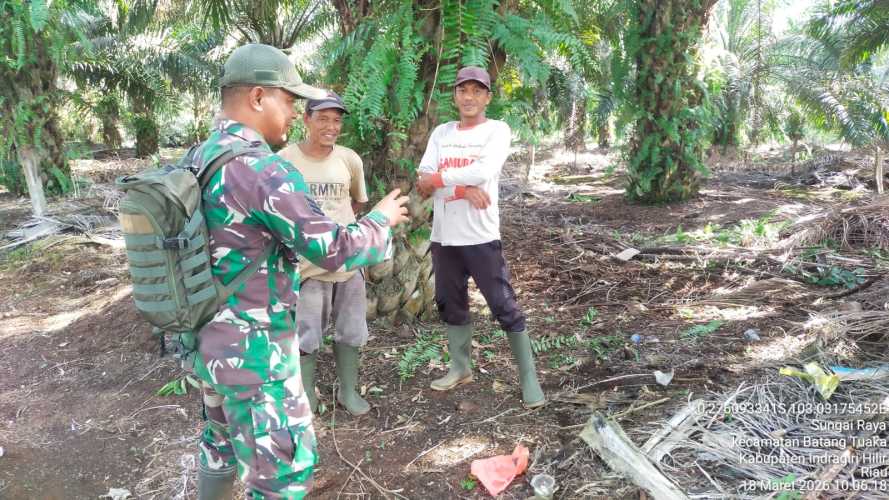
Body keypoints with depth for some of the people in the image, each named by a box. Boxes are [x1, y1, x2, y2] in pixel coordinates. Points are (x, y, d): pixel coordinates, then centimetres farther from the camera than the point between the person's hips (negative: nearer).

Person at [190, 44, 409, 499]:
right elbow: (333, 252, -22)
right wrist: (381, 219, -5)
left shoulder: (201, 159, 5)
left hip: (209, 339, 9)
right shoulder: (260, 168, -23)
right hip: (253, 350, -9)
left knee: (222, 442, 26)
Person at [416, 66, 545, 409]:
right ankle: (460, 368, 33)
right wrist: (464, 187, -17)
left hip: (480, 237, -5)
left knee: (505, 308, 0)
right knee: (451, 304, 16)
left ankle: (529, 378, 12)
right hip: (443, 237, 5)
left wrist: (438, 179, -11)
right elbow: (423, 181, -2)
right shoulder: (441, 132, 10)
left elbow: (484, 172, -21)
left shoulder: (497, 130, -3)